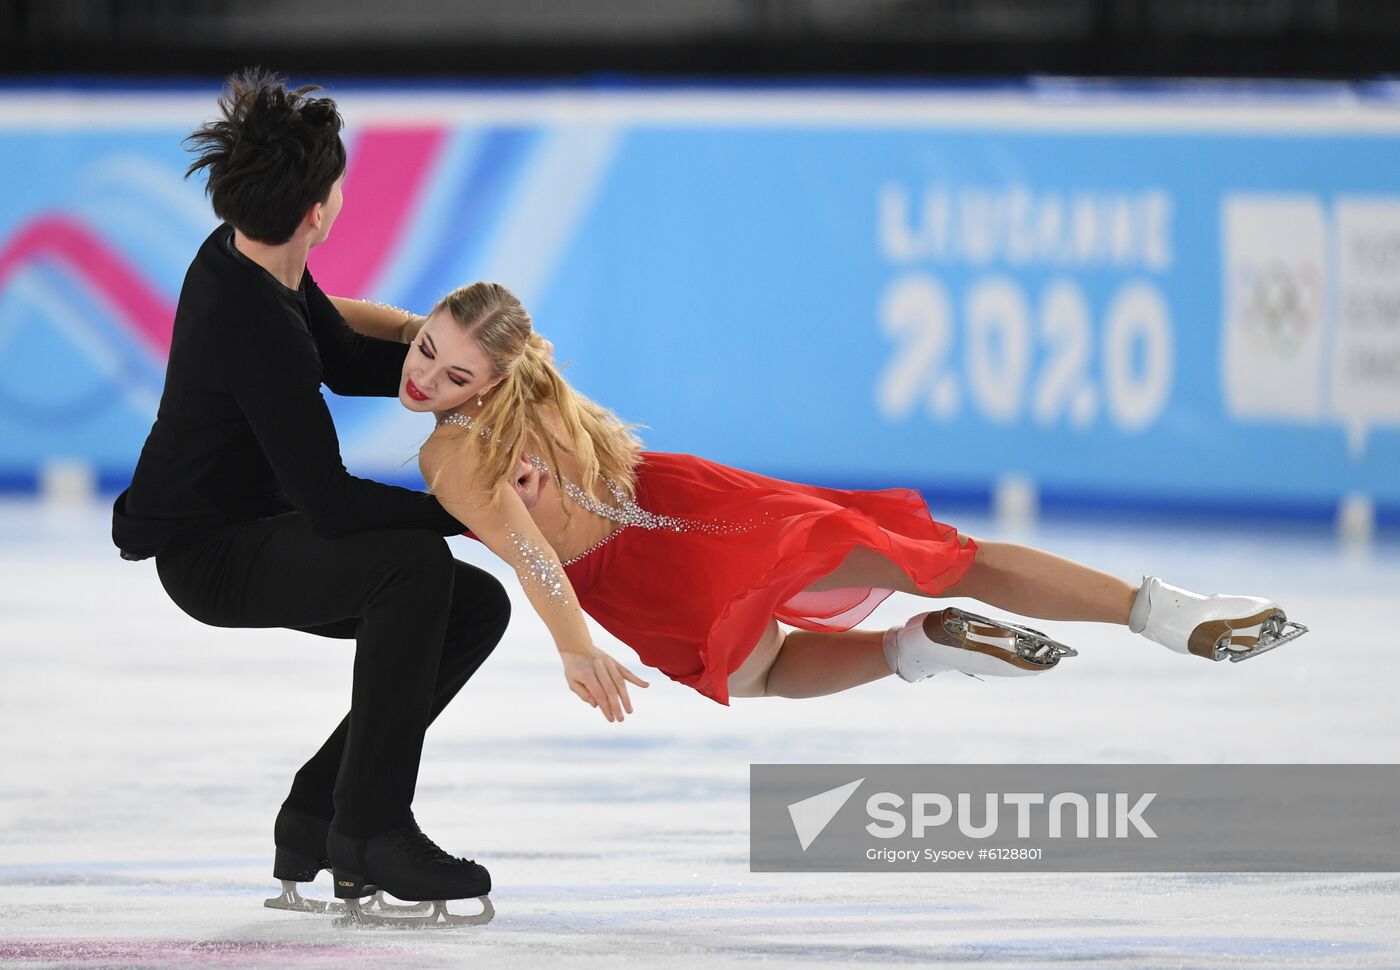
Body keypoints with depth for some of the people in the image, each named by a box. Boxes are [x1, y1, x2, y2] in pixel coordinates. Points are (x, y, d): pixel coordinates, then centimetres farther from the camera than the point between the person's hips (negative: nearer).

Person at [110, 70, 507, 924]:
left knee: (477, 606, 5)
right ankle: (369, 830, -24)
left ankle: (316, 817, 9)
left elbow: (348, 360, 12)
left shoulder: (237, 258, -1)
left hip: (255, 531, 10)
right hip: (209, 556, -10)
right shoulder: (259, 331, -30)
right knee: (412, 562, -32)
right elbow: (328, 503, -30)